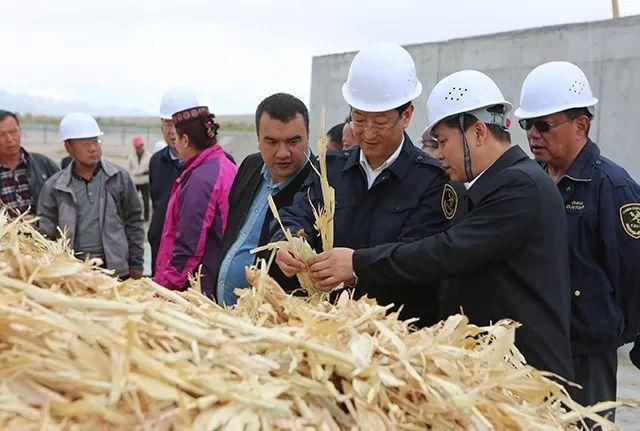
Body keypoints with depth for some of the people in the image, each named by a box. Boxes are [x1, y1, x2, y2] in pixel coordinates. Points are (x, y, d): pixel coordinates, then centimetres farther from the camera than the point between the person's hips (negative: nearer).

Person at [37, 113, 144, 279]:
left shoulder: (120, 177, 5)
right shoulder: (53, 187, 5)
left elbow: (133, 223, 8)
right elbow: (46, 233, 7)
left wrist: (136, 265, 5)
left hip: (116, 269, 0)